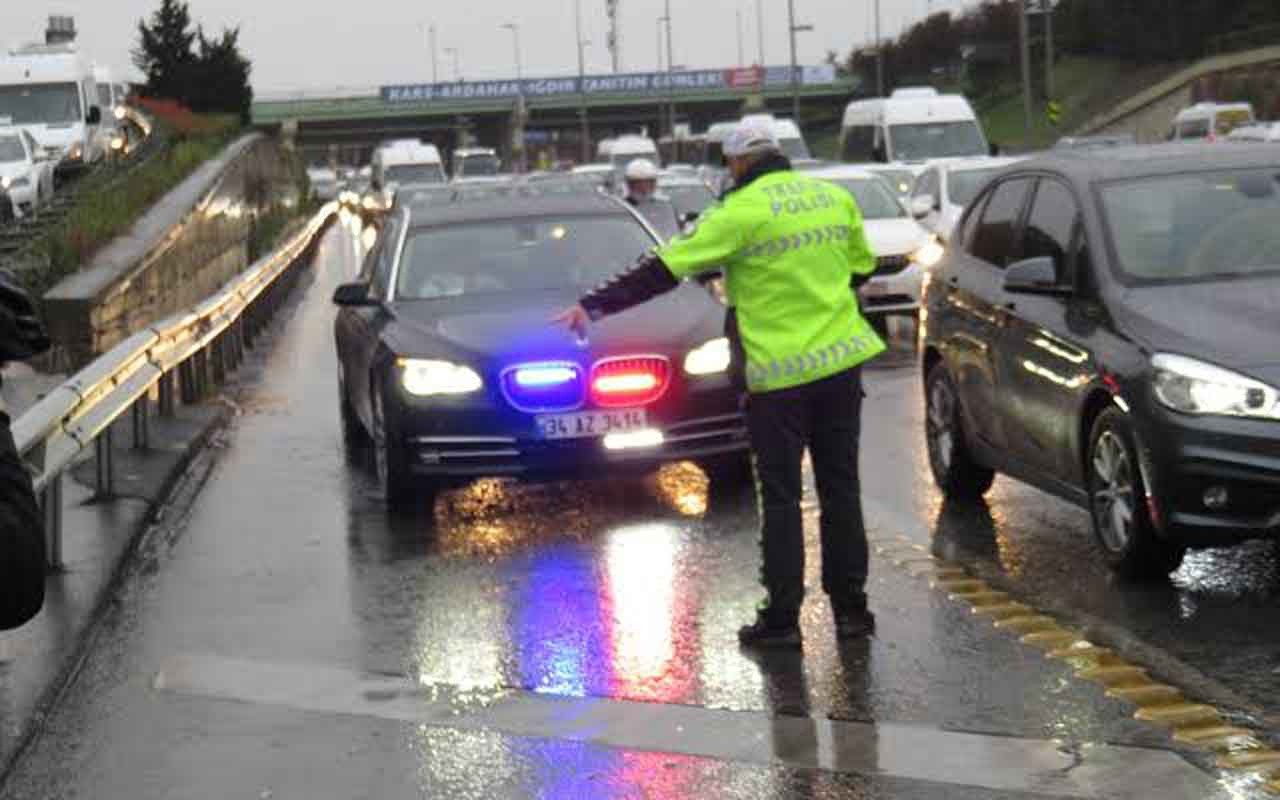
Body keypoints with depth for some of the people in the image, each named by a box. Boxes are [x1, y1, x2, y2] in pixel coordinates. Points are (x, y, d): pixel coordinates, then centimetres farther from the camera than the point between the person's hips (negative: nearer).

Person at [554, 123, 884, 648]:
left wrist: (594, 306, -8)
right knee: (841, 488, 12)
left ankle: (781, 618, 4)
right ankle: (851, 608, 15)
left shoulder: (742, 212, -12)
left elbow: (663, 270, -12)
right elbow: (862, 268, 19)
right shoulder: (836, 198, 6)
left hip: (779, 372, -5)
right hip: (842, 360, 5)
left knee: (780, 497, 3)